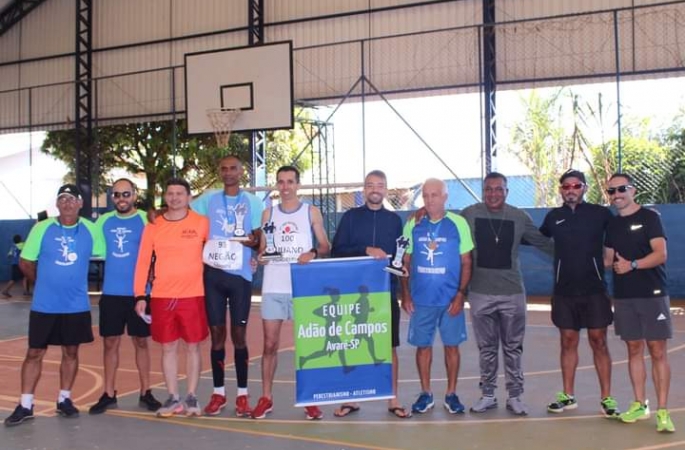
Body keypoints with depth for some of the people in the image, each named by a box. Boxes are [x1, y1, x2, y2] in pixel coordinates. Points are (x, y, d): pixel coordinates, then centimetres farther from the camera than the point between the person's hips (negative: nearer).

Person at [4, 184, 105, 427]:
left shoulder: (91, 230, -2)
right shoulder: (41, 228, -5)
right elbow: (25, 262, 3)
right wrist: (46, 282, 10)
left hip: (77, 306, 1)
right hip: (44, 306, -1)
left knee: (71, 352, 10)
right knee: (34, 353, 4)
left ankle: (64, 400, 25)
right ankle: (25, 405, 13)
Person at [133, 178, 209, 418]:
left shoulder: (201, 223, -1)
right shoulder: (153, 226, 4)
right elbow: (143, 262, 4)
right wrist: (140, 295, -1)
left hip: (193, 295, -1)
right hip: (161, 297, 1)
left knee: (193, 346, 4)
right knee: (168, 347, 7)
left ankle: (192, 397, 15)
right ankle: (173, 398, 17)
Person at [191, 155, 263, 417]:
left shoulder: (252, 201, 6)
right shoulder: (208, 199, 10)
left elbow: (258, 237, 6)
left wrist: (254, 240, -17)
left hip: (240, 275, -1)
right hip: (213, 273, 2)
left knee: (238, 334, 2)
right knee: (217, 334, 6)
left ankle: (242, 394, 10)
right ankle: (218, 393, 15)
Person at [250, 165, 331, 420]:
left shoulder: (311, 212, 6)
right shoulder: (268, 213, 11)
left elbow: (325, 247, 5)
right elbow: (262, 248, 12)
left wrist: (313, 253, -16)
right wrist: (261, 255, -10)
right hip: (273, 287, 2)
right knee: (270, 344, 4)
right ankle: (266, 398, 14)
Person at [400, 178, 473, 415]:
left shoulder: (458, 223, -2)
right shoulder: (413, 224, 3)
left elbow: (466, 262, 0)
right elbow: (405, 262, 8)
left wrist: (460, 294, -7)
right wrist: (405, 294, 2)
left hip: (450, 299, -1)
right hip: (420, 299, 1)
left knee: (452, 345, 6)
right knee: (423, 345, 7)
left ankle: (451, 394, 20)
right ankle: (425, 394, 21)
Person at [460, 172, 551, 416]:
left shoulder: (519, 217, 0)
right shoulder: (469, 215, -4)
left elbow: (543, 242, 10)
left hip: (512, 293, 0)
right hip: (480, 293, 0)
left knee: (513, 348, 8)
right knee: (486, 348, 10)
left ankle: (515, 396, 19)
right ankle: (487, 395, 22)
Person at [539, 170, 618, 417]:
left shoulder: (600, 214, -1)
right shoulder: (554, 216, 7)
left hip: (594, 290, -2)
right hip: (564, 292, 2)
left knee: (598, 342, 1)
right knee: (568, 342, 8)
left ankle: (606, 398, 9)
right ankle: (568, 396, 18)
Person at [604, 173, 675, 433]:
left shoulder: (649, 217, -4)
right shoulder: (612, 224, 12)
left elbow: (661, 254, -14)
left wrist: (632, 264, -23)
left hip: (652, 294, -5)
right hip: (624, 296, 5)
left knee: (657, 351, -5)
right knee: (634, 349, 9)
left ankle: (663, 411, -2)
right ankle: (640, 405, 18)